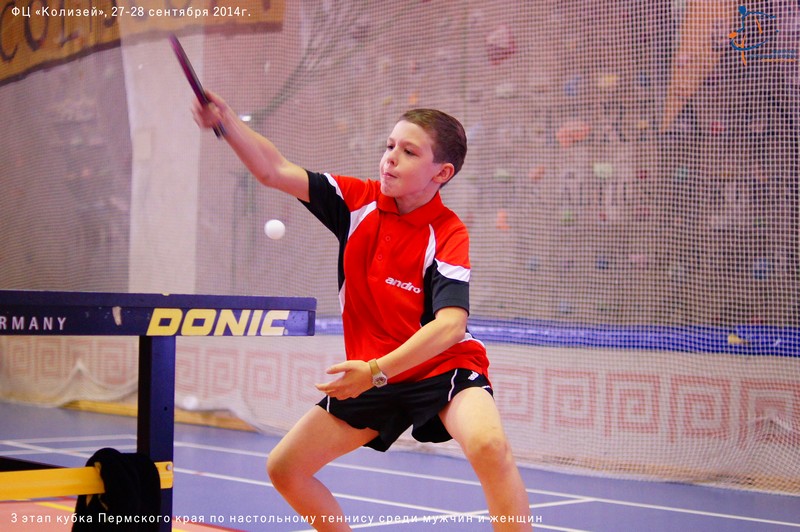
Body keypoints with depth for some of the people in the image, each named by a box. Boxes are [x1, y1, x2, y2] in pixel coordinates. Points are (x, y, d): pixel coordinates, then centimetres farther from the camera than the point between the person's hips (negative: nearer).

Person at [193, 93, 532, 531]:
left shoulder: (449, 235, -17)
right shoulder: (359, 202, -3)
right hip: (370, 375, 6)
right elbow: (275, 171, -8)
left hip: (443, 367, -6)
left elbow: (450, 324, -29)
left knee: (489, 445, -36)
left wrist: (377, 372, -37)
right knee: (284, 468, 5)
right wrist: (226, 121, -24)